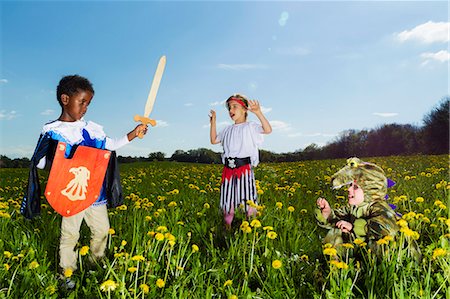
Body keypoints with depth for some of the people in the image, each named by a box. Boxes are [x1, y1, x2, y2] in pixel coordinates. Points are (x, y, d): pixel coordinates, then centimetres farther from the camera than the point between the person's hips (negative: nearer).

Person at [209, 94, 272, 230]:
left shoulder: (250, 127, -1)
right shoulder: (228, 130, 17)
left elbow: (268, 130, -17)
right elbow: (214, 140, 21)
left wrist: (258, 113, -28)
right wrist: (213, 122, 15)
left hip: (245, 168, -5)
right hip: (228, 169, 6)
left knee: (248, 200, -3)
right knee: (228, 200, 11)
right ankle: (227, 228, 24)